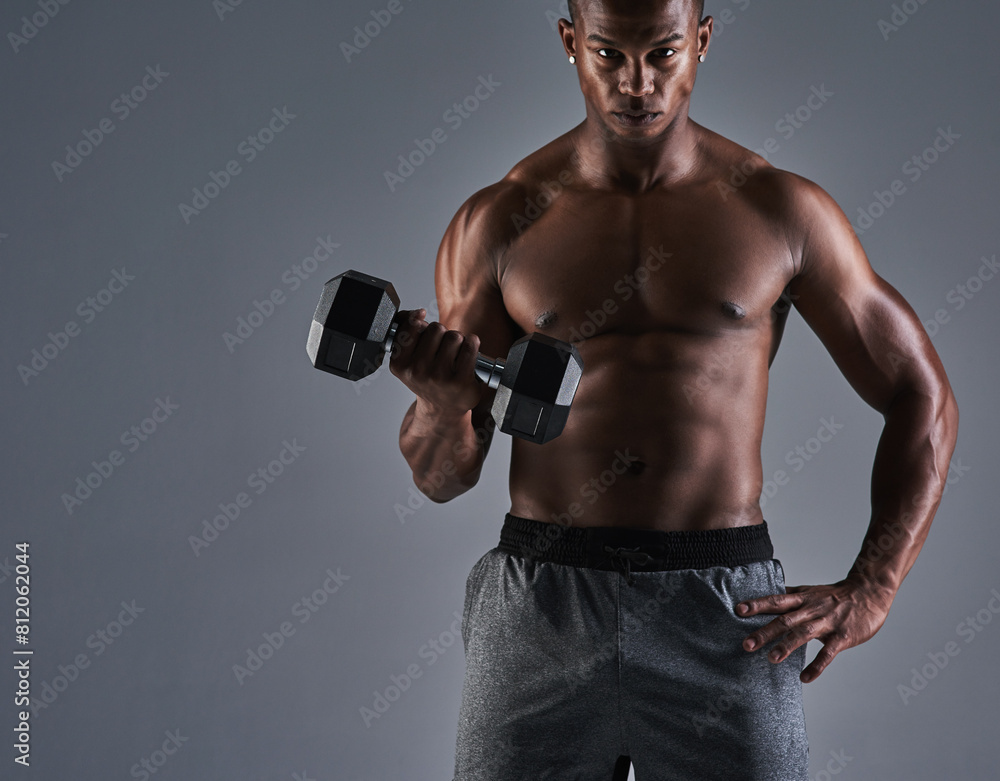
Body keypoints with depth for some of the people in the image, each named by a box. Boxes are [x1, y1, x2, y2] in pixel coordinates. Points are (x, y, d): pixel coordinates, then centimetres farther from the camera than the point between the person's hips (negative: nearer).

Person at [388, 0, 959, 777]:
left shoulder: (780, 210, 2)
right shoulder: (498, 222, 3)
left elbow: (923, 399, 8)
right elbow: (442, 474, 5)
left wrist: (869, 589, -3)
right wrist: (443, 400, -19)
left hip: (725, 617, 0)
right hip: (539, 599, 1)